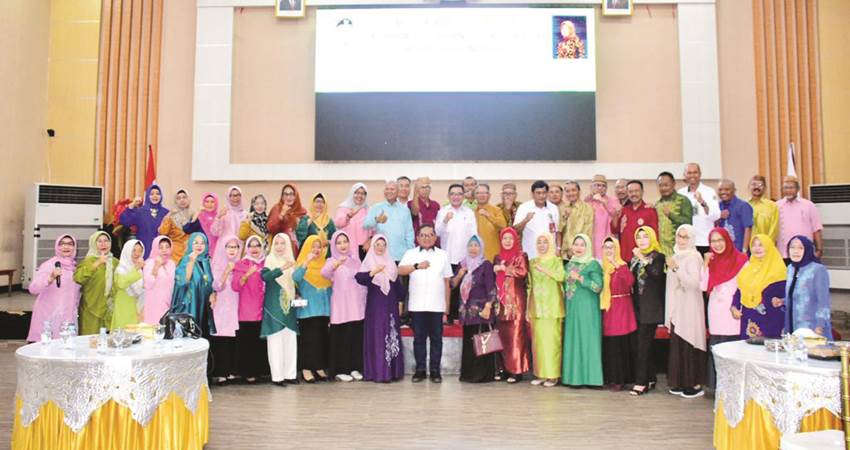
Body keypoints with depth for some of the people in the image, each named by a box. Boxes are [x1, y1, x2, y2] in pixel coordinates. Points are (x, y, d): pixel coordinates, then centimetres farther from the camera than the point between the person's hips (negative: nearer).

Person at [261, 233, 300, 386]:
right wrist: (282, 268, -37)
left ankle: (290, 374, 12)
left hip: (289, 305, 5)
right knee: (275, 341, -4)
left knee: (290, 340, 5)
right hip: (274, 306, -5)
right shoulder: (269, 260, -4)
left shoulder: (291, 261, 11)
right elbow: (264, 276, -25)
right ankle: (277, 375, 1)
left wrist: (297, 296, 5)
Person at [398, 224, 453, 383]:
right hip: (417, 304, -1)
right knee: (419, 337, 5)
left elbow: (447, 281, 11)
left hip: (437, 305, 1)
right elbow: (400, 270, -11)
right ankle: (420, 369, 13)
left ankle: (435, 370, 12)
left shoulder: (443, 255, 12)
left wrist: (447, 304, 8)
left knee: (436, 338, 4)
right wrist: (417, 266, -25)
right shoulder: (410, 253, 7)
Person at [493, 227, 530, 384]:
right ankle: (504, 368, 11)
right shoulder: (498, 257, 17)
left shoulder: (520, 256, 2)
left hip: (515, 299, -5)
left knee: (515, 333, -8)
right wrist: (498, 267, -2)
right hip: (501, 300, 5)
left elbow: (523, 272, -15)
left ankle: (517, 370, -4)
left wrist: (503, 268, -9)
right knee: (502, 333, 4)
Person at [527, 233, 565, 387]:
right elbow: (530, 285, 13)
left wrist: (542, 269, -17)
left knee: (552, 339, -5)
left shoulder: (556, 261, 2)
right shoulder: (532, 262, 13)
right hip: (536, 307, 4)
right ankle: (540, 374, 11)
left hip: (552, 306, -4)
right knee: (537, 340, 3)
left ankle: (553, 375, 2)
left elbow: (561, 277, -18)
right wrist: (527, 309, 10)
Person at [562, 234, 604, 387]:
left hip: (587, 308, -6)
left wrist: (580, 278, -18)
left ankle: (588, 376, 3)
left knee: (586, 339, -3)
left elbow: (598, 287, -16)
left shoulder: (593, 264, -6)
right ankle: (574, 375, 14)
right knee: (572, 340, 7)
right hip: (571, 308, 6)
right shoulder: (570, 264, 13)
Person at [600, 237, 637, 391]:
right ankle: (610, 377, 19)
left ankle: (620, 379, 6)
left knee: (619, 345, -3)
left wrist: (616, 265, -30)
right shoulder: (602, 267, 11)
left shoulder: (622, 265, -7)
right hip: (606, 309, 6)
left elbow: (630, 281, -27)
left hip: (621, 309, -5)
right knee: (608, 345, 8)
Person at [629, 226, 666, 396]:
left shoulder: (658, 256, -5)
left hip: (651, 307, -6)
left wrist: (642, 259, -27)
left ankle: (641, 382, -4)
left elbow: (657, 274, -22)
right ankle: (650, 379, 18)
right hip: (638, 305, 6)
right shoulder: (635, 257, 14)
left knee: (643, 343, -8)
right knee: (645, 344, 10)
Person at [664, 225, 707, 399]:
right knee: (677, 345, 9)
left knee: (689, 344, -4)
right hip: (676, 308, 7)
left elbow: (694, 282, -21)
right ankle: (681, 382, 17)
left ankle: (695, 384, 5)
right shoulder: (677, 256, 13)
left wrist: (676, 268, -23)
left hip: (689, 308, -7)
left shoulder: (693, 257, -9)